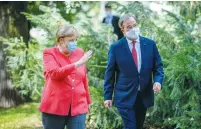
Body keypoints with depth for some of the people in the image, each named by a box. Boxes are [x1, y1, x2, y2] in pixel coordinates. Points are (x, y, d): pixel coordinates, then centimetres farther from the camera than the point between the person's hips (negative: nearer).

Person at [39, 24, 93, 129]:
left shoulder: (79, 52, 12)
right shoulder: (50, 53, 0)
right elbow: (54, 73, -18)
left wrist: (87, 101, 19)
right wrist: (77, 64, -22)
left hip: (78, 106, 3)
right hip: (55, 106, -3)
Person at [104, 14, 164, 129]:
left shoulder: (150, 44, 2)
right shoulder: (116, 47, -4)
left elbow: (158, 66, 8)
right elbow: (110, 73, 0)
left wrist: (158, 81, -13)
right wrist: (108, 96, -1)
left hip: (144, 96, 3)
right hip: (125, 96, -3)